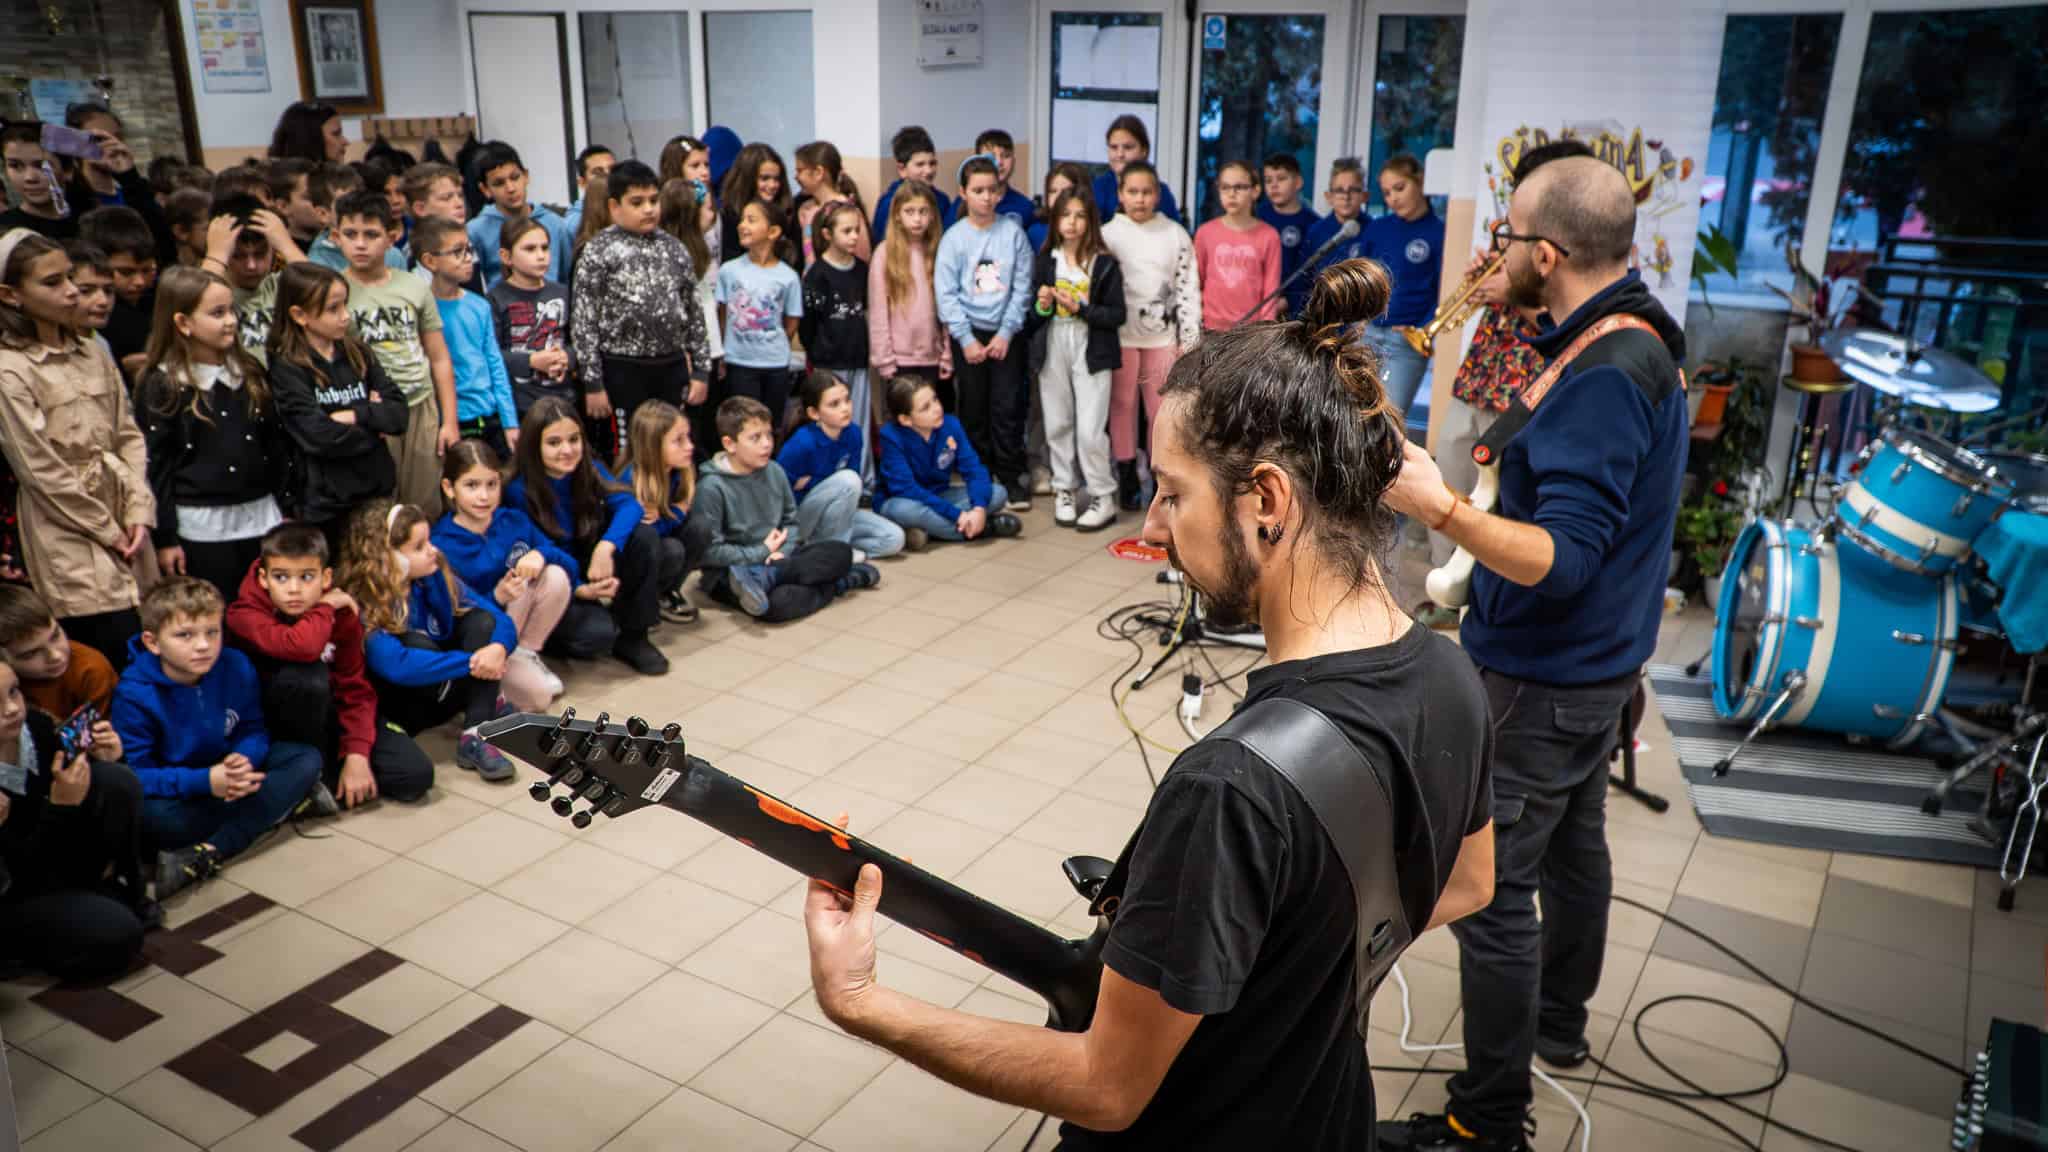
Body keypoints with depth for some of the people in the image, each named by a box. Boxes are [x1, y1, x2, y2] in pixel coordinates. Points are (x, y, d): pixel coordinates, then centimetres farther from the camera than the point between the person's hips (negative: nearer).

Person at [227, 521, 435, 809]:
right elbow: (301, 646, -43)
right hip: (275, 723, -3)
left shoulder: (342, 612, -8)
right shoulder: (245, 613, -22)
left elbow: (355, 687, -9)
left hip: (327, 715, 3)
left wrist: (356, 754, -20)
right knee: (309, 675, -38)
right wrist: (324, 608, -23)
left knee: (416, 774, -16)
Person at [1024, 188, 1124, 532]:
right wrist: (1041, 306, -15)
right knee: (1057, 426, 9)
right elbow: (1031, 316, 6)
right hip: (1052, 351, 3)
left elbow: (1117, 315, -7)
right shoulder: (1044, 260, 5)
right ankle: (1064, 491, 22)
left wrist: (1081, 308, -17)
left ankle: (1103, 497, 7)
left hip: (1091, 353, -3)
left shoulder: (1105, 263, -3)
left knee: (1091, 430, -6)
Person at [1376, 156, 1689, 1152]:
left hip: (1544, 682, -11)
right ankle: (1558, 1023, 44)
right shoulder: (1640, 340, 6)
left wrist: (1439, 509, -40)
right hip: (1593, 661, 11)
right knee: (1572, 843, 24)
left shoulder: (1603, 379, -26)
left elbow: (1563, 560, -31)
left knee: (1487, 888, -3)